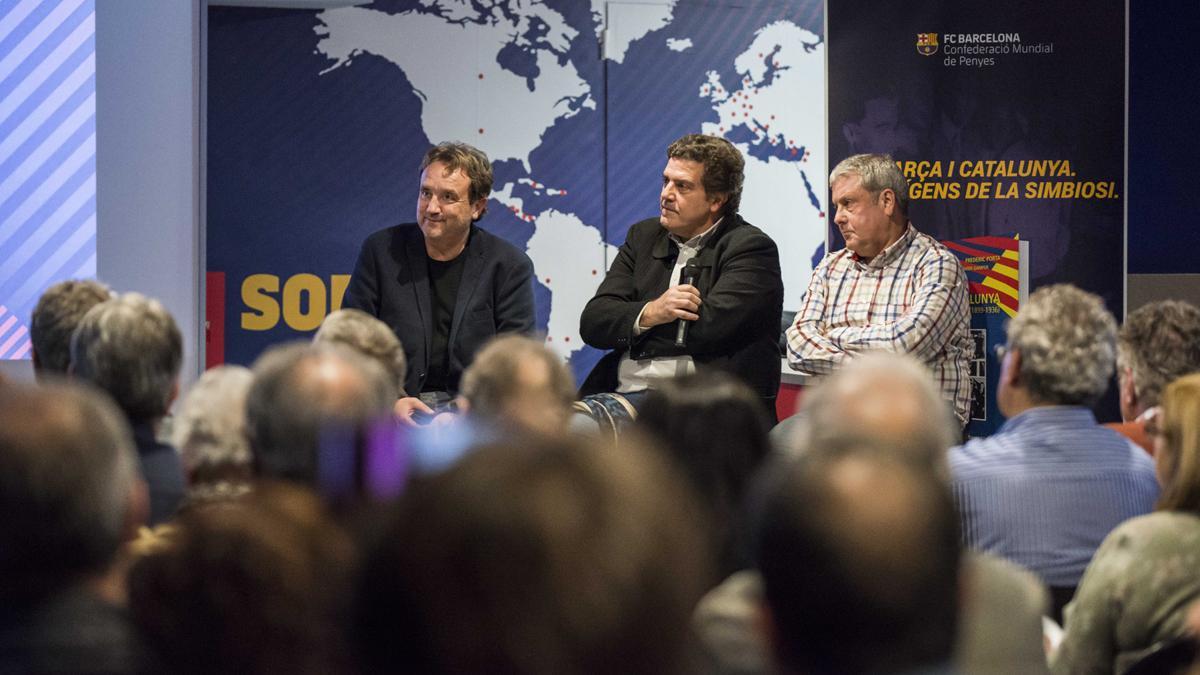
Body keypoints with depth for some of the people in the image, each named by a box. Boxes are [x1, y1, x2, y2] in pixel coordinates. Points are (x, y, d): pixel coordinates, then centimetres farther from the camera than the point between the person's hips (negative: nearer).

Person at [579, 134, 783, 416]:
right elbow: (592, 322, 9)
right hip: (624, 392, 6)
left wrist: (628, 329, 0)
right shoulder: (643, 236, 20)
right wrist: (649, 313, -12)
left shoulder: (751, 248, 2)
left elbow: (706, 328, -13)